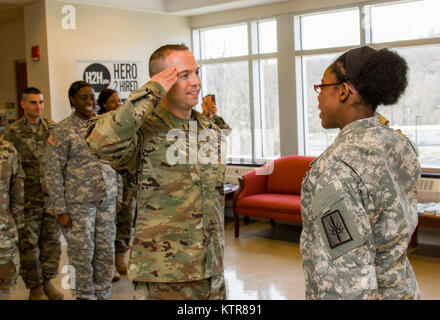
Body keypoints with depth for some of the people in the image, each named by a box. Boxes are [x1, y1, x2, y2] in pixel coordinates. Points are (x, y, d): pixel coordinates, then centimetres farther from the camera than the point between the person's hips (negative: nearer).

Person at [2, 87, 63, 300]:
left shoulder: (52, 128, 7)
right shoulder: (13, 131, -2)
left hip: (52, 194, 3)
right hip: (29, 197, -3)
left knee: (52, 239, 9)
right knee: (29, 242, 3)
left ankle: (48, 282, 24)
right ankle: (35, 287, 16)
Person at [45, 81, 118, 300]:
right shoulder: (62, 130, -6)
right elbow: (53, 172, -6)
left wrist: (116, 195, 14)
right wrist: (60, 210, -10)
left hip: (106, 200, 4)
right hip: (78, 203, -4)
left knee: (106, 251, 9)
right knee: (82, 254, 2)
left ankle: (102, 293, 25)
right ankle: (85, 296, 19)